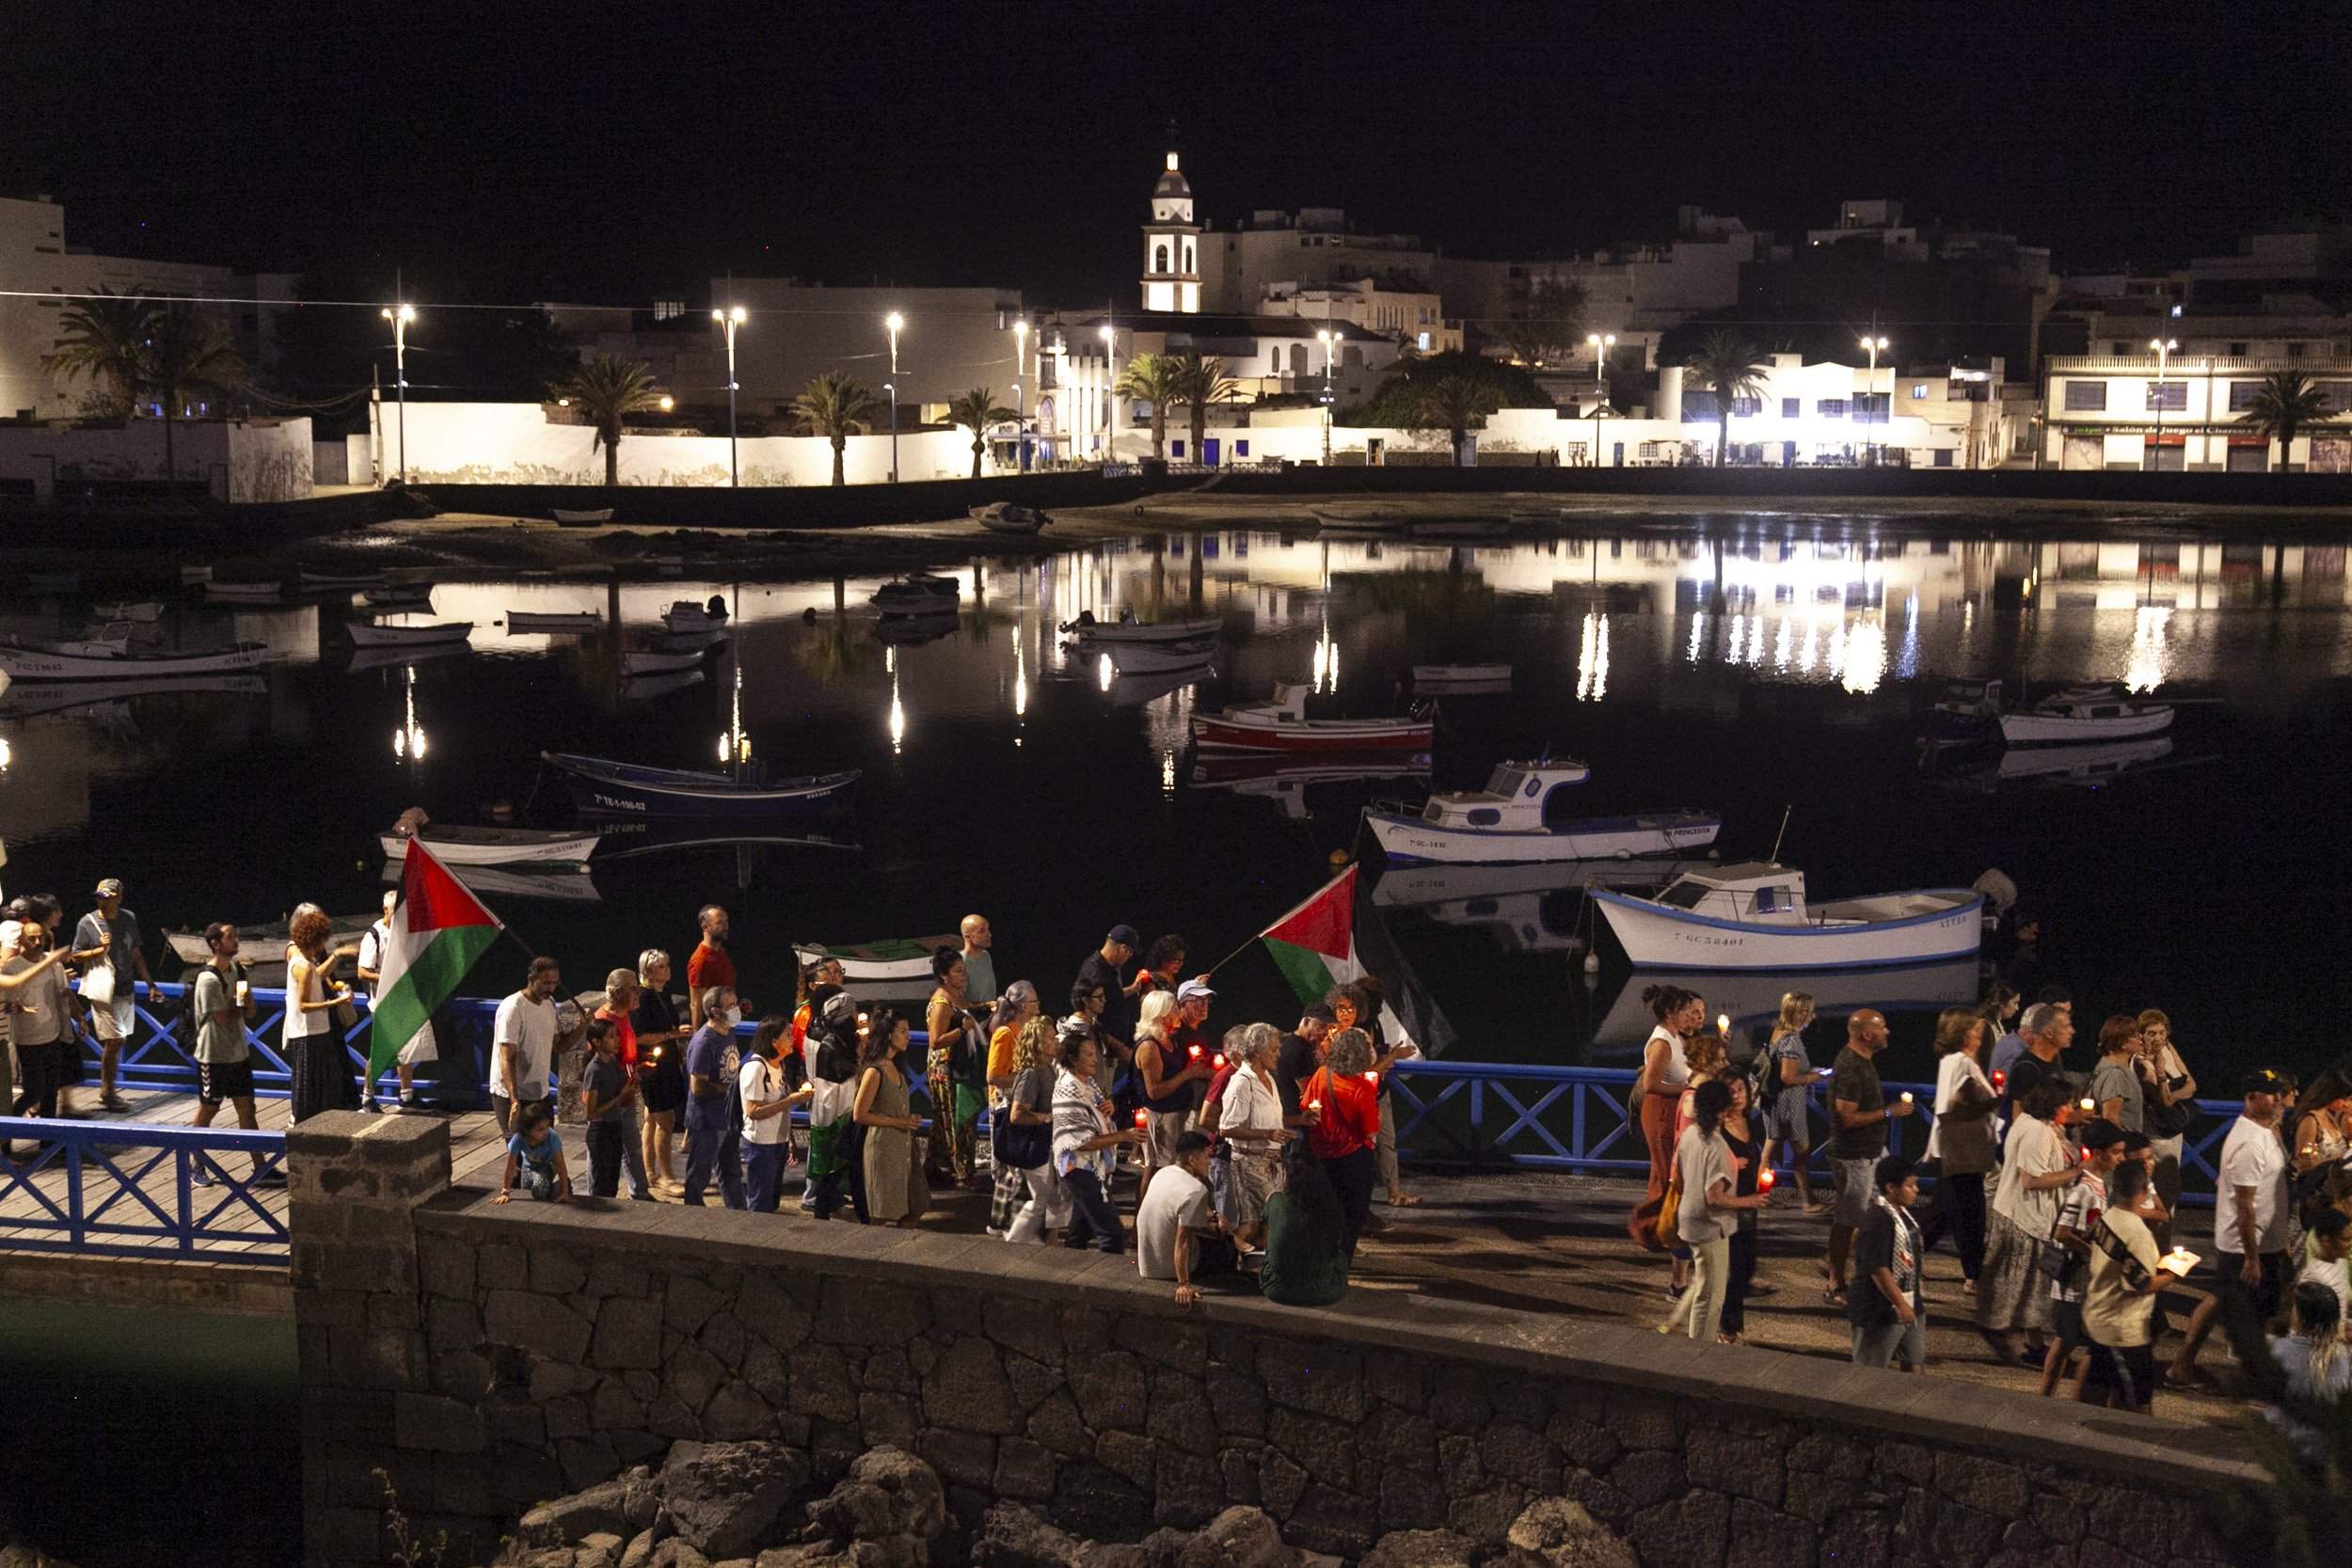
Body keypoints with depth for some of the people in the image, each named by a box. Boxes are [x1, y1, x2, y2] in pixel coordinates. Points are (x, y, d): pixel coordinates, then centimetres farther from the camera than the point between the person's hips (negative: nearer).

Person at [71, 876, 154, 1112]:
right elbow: (76, 957, -2)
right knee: (114, 1040, -7)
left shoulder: (129, 919, 6)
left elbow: (137, 955, 13)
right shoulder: (87, 923, -7)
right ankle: (108, 1093, 5)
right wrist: (100, 949, -18)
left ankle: (106, 1091, 20)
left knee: (116, 1041, 10)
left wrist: (149, 983, 11)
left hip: (127, 988, 5)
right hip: (103, 990, -5)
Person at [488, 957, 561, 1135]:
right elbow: (507, 1060, -24)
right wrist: (514, 1101, -33)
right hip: (511, 1096, -8)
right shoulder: (512, 1008, -19)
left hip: (540, 1094, 8)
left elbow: (557, 1045, 15)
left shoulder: (549, 1003, 7)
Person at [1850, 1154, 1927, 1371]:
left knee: (1916, 1363, 16)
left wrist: (1918, 1296, 22)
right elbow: (1877, 1269, -26)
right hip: (1881, 1311, -9)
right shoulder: (1877, 1221, -24)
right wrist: (1900, 1304, -24)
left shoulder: (1904, 1214, 6)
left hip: (1910, 1306, 9)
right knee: (1871, 1372, 2)